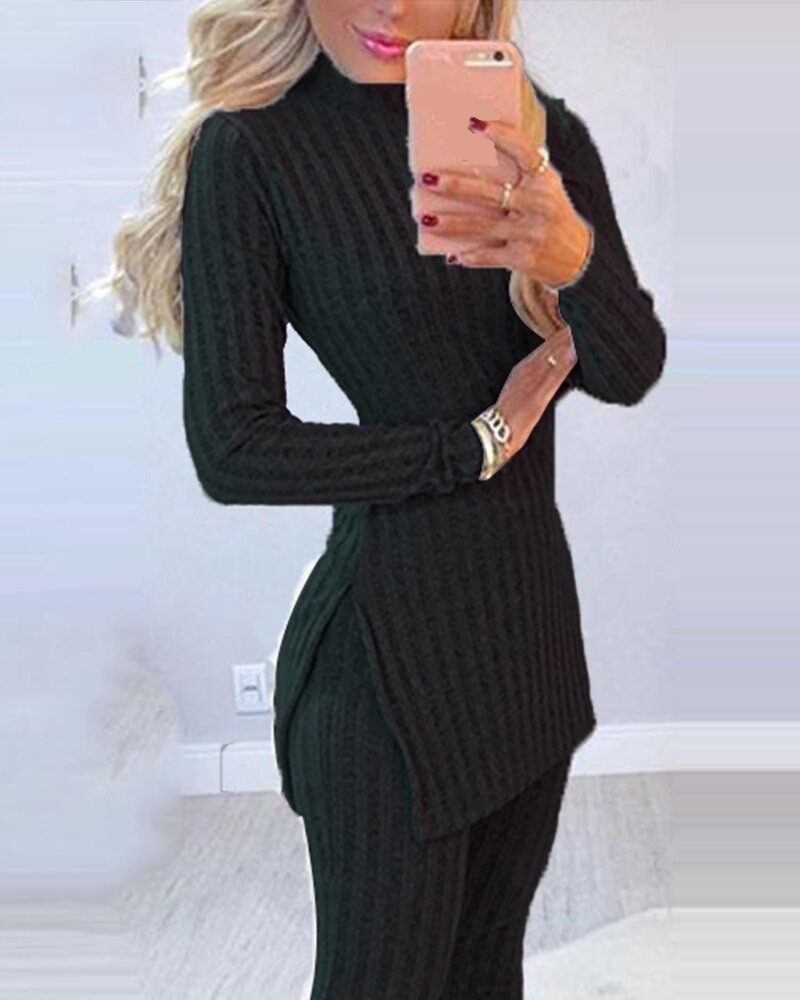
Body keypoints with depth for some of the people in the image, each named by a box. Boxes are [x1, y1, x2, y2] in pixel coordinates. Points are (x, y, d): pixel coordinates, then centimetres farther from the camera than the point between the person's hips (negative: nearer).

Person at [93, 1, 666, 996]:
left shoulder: (542, 132, 3)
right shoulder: (251, 148, -12)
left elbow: (630, 373, -4)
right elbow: (231, 451, -15)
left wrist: (573, 253, -26)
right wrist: (478, 444, -11)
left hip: (534, 605, 5)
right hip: (394, 627, -5)